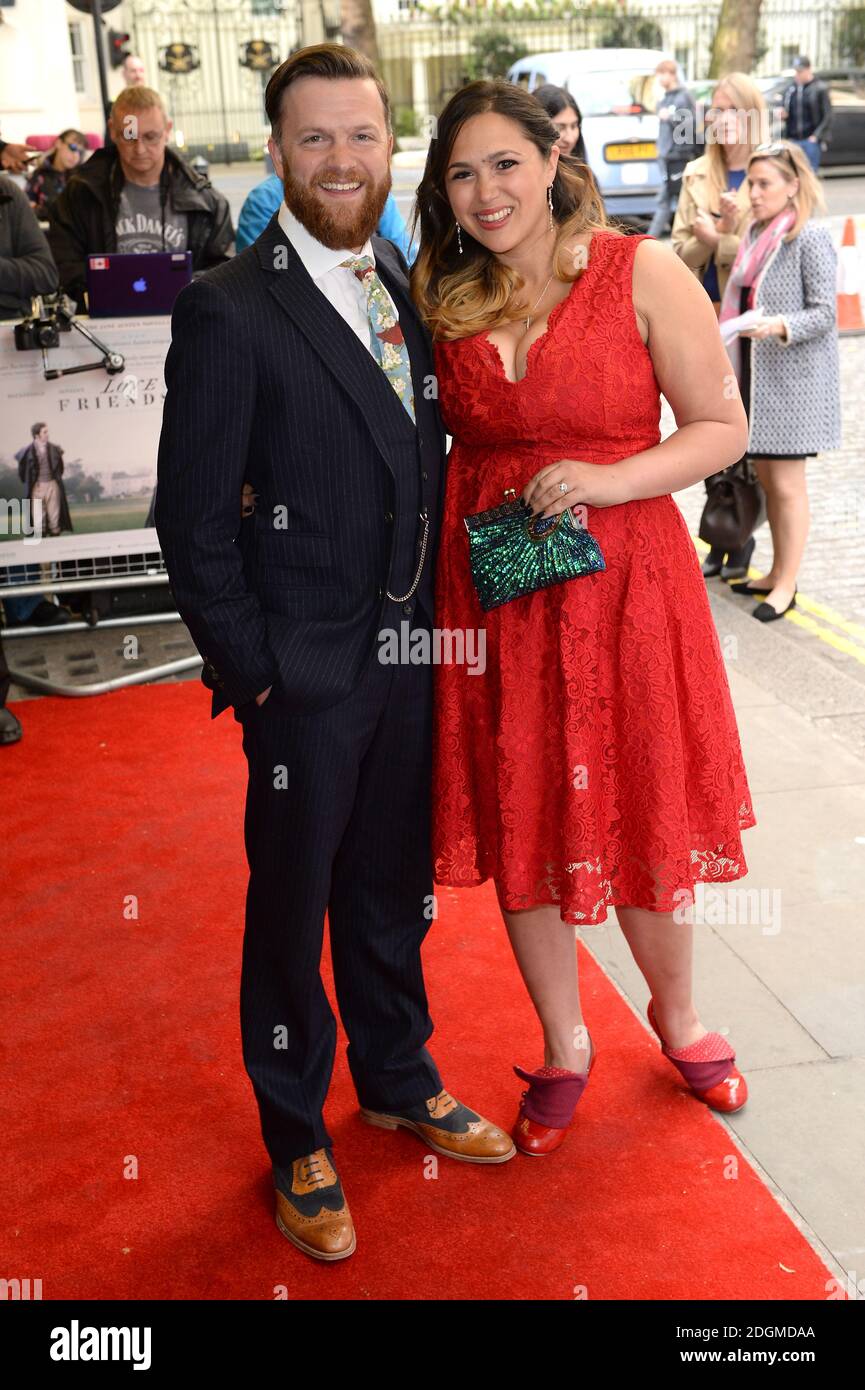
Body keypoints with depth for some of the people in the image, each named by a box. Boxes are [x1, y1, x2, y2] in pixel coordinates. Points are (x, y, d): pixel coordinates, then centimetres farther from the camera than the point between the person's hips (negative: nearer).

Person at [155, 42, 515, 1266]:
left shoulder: (411, 288, 7)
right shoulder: (229, 311, -12)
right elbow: (192, 519, -12)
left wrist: (440, 616, 5)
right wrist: (249, 667, -12)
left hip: (412, 657, 6)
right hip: (307, 673, -5)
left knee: (395, 887, 20)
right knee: (293, 904, 11)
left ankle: (400, 1082, 43)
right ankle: (297, 1140, 32)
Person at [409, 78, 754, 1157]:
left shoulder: (641, 271, -6)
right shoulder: (441, 296, 5)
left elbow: (723, 427, -5)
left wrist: (607, 480, -19)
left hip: (623, 587, -3)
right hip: (487, 593, 3)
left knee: (642, 823, 10)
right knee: (519, 827, 11)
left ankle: (676, 1017, 40)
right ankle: (564, 1049, 34)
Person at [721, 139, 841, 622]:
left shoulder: (812, 238, -12)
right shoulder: (756, 235, 11)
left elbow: (824, 314, -15)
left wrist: (778, 325, -30)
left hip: (794, 378, -8)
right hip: (757, 374, 8)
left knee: (787, 482, -3)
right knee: (765, 476, 13)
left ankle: (787, 586, 6)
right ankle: (778, 574, 24)